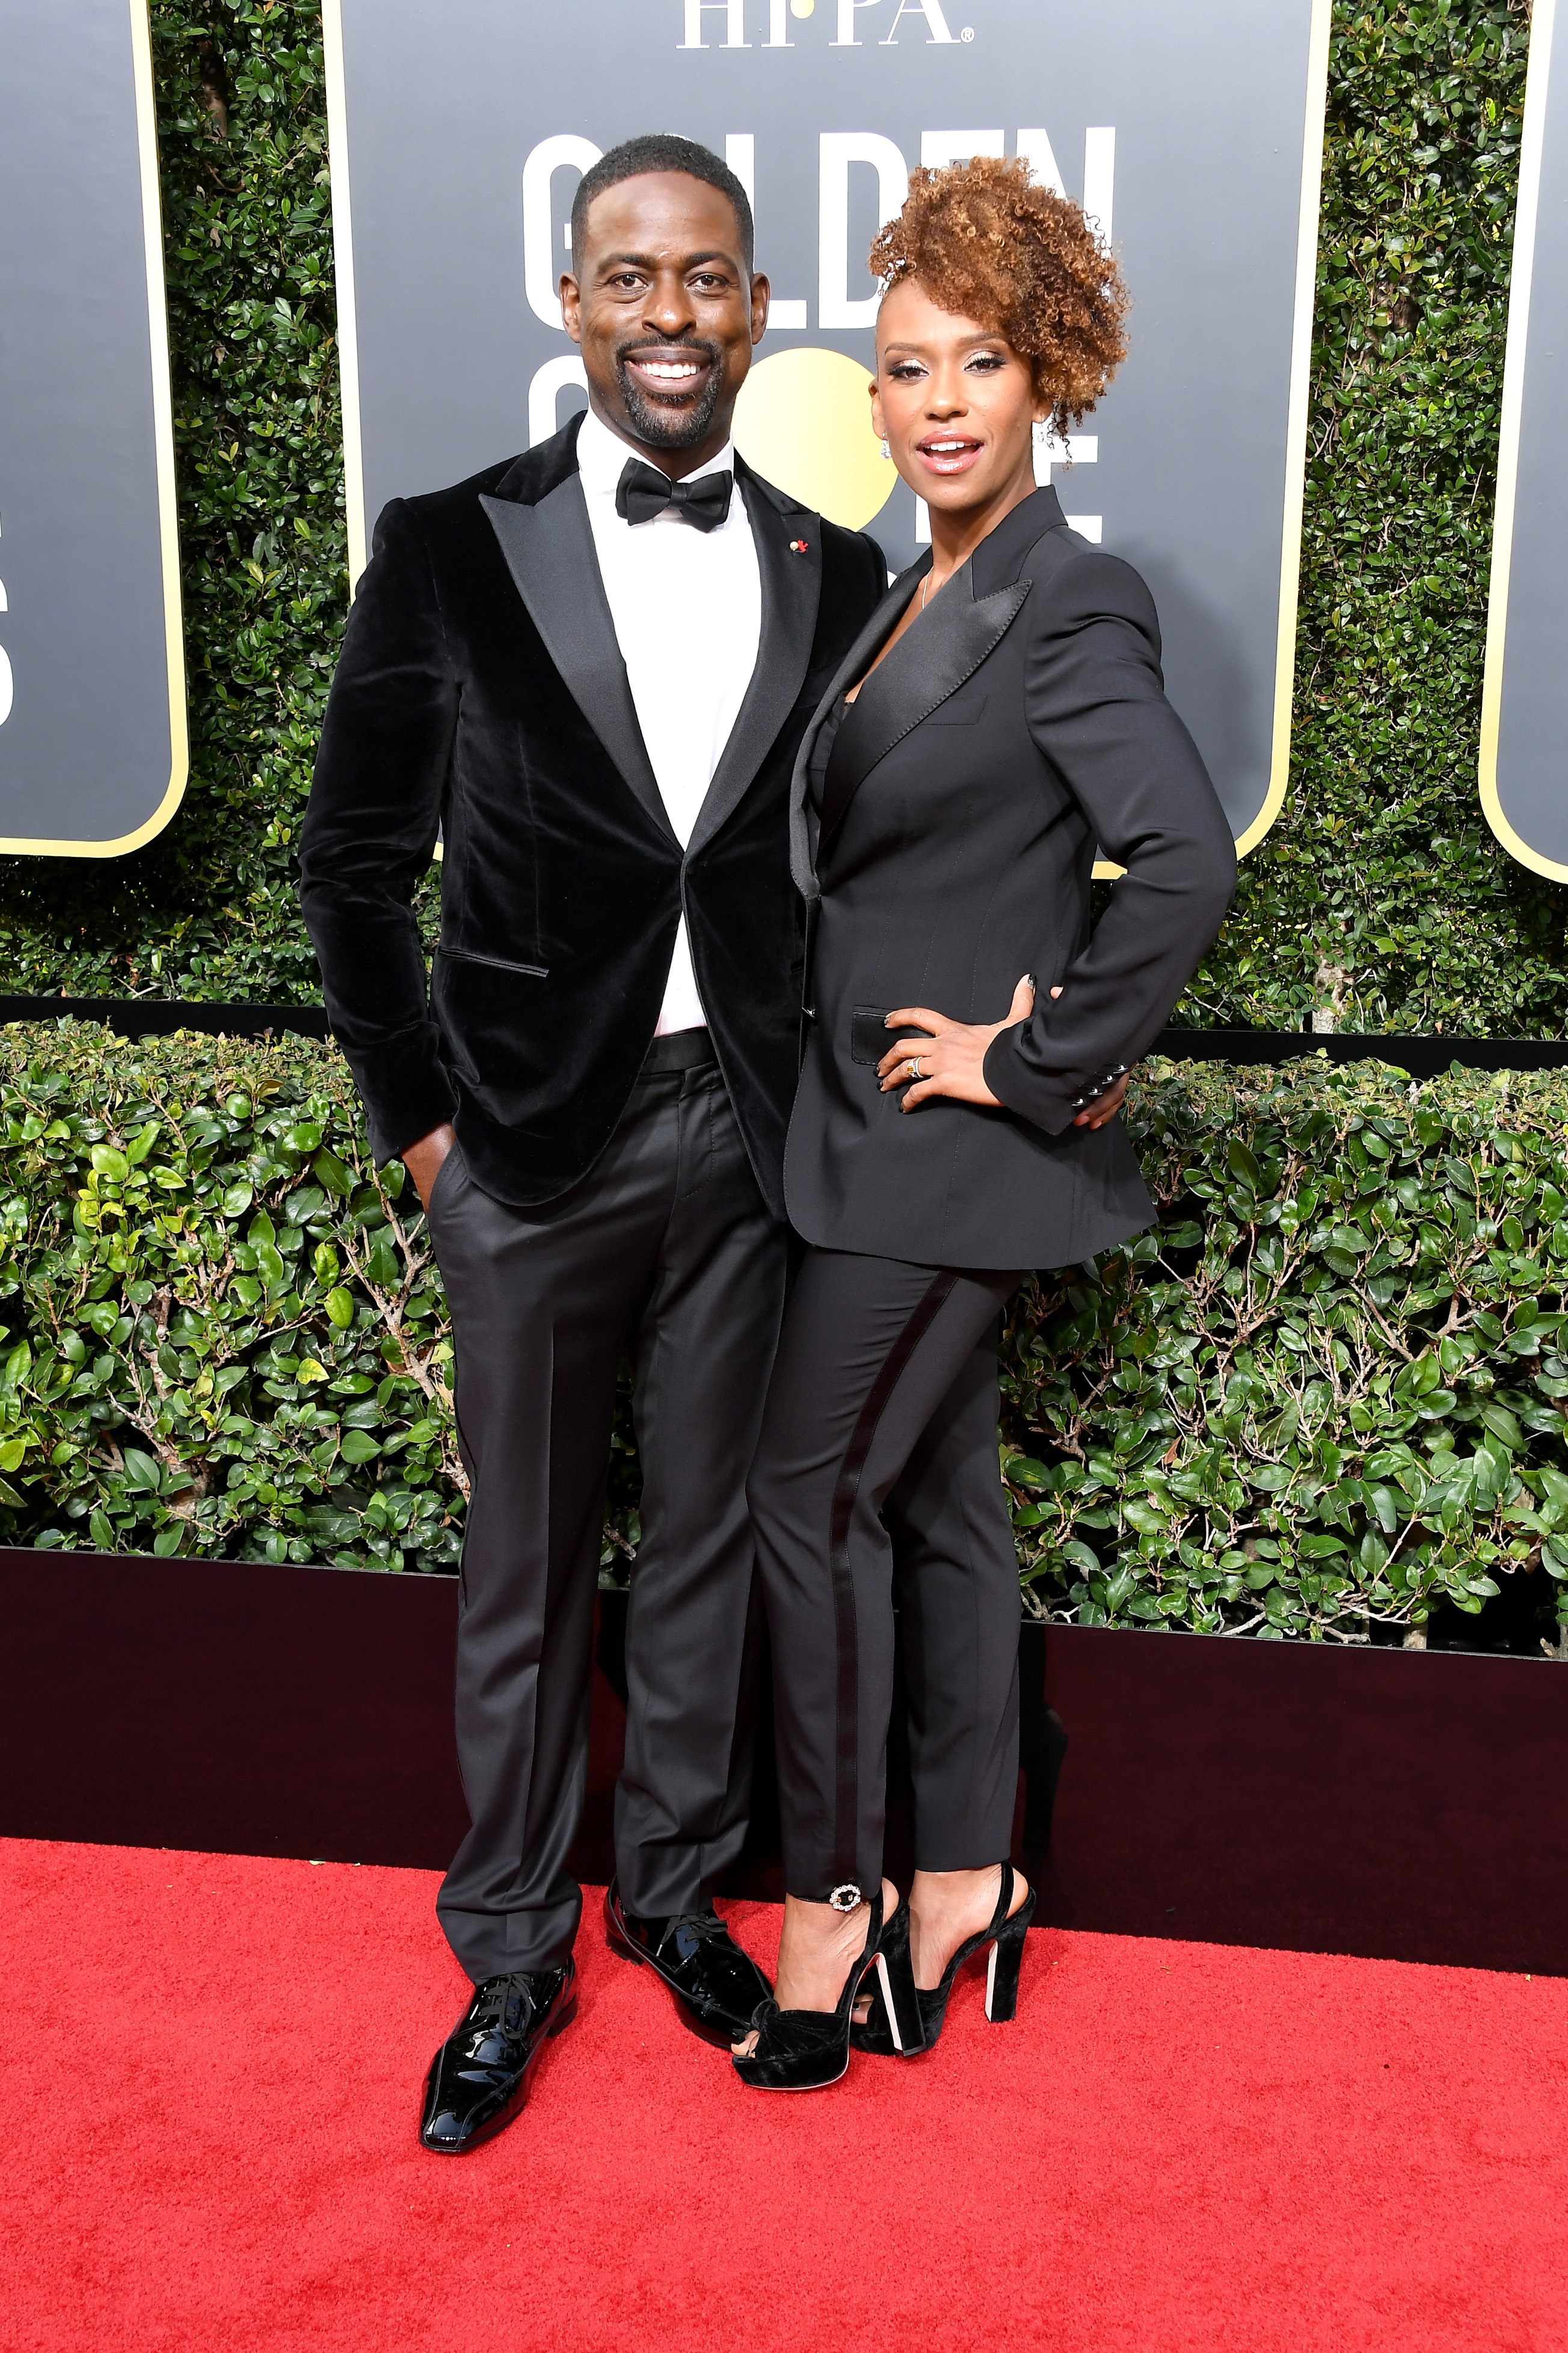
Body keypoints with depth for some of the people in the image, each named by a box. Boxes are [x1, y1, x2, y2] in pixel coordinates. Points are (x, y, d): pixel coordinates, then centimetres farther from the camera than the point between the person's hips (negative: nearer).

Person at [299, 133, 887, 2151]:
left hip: (748, 1141, 2)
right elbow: (353, 856, 0)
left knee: (708, 1542, 15)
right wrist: (416, 1119, -2)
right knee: (524, 1573, 11)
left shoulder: (836, 577, 3)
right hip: (535, 1146, -2)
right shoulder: (452, 548, -4)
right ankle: (510, 1956, 30)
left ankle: (674, 1886, 38)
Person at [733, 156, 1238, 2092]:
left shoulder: (1069, 607, -16)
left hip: (952, 1143, -9)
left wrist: (1033, 1056, -19)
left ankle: (836, 1897, 16)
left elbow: (1187, 866, -25)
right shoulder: (912, 600, 11)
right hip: (879, 1134, 9)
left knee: (814, 1493, -1)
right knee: (936, 1498, 14)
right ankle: (961, 1888, 27)